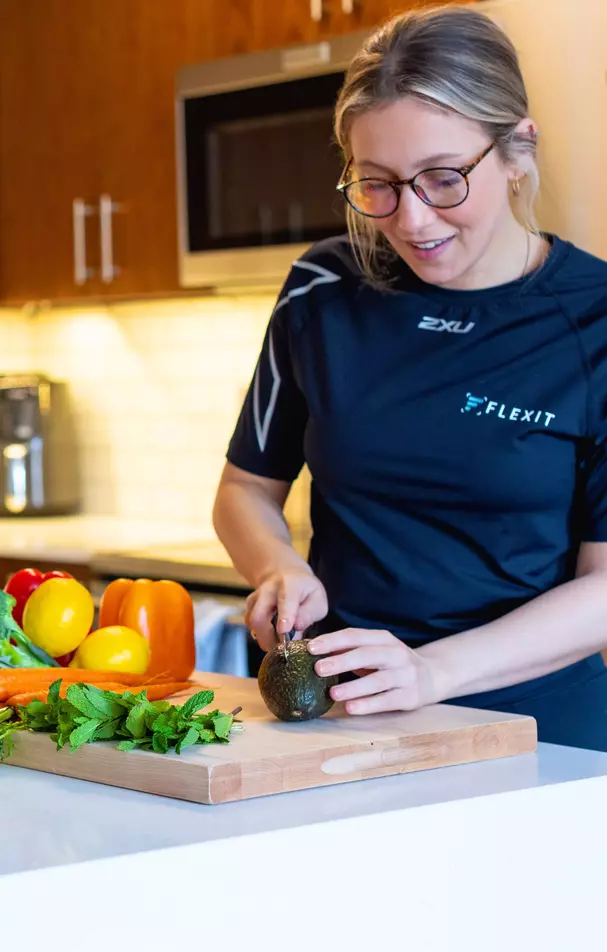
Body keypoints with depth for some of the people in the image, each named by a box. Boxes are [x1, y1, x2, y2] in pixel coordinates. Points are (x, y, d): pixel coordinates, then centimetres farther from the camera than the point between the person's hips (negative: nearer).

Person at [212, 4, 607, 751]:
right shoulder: (324, 292, 3)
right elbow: (246, 489, 15)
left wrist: (433, 669, -20)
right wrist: (280, 569, -6)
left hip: (537, 728, -1)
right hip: (337, 716, 2)